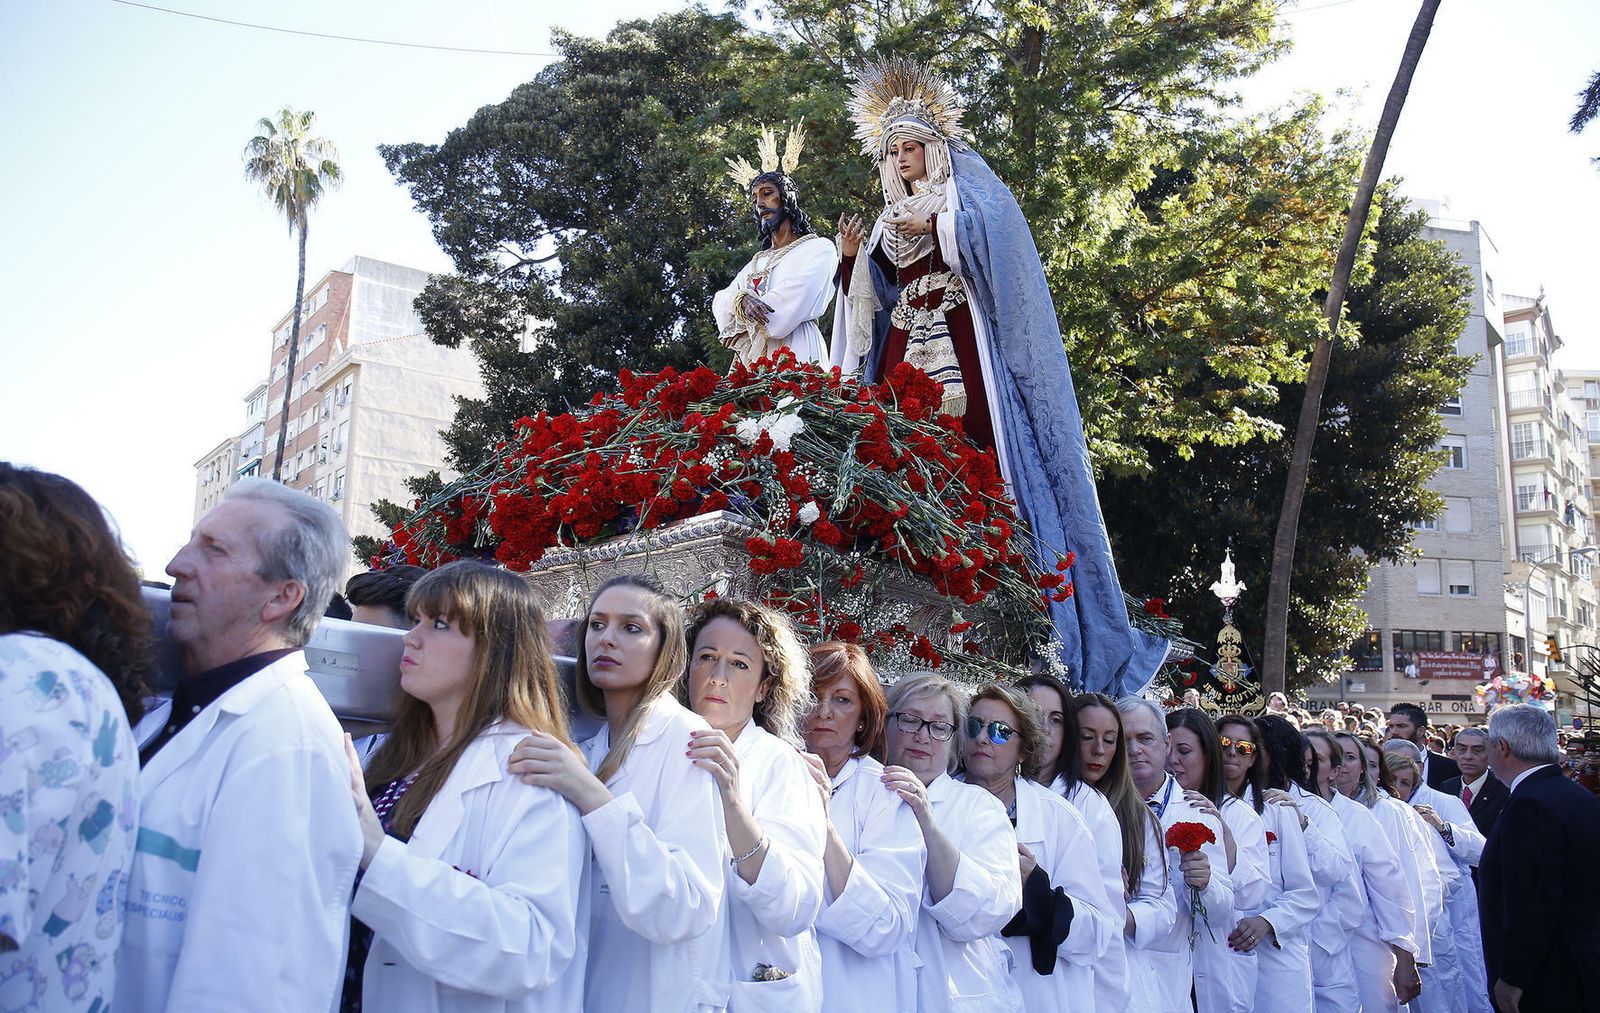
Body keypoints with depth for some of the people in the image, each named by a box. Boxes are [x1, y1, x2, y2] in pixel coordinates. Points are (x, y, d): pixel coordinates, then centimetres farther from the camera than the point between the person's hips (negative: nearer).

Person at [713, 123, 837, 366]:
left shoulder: (819, 248, 7)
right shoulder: (756, 262, 27)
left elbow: (795, 299, -8)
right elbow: (720, 301, 14)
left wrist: (741, 327, 1)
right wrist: (740, 300, -11)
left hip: (794, 351, -5)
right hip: (750, 360, 5)